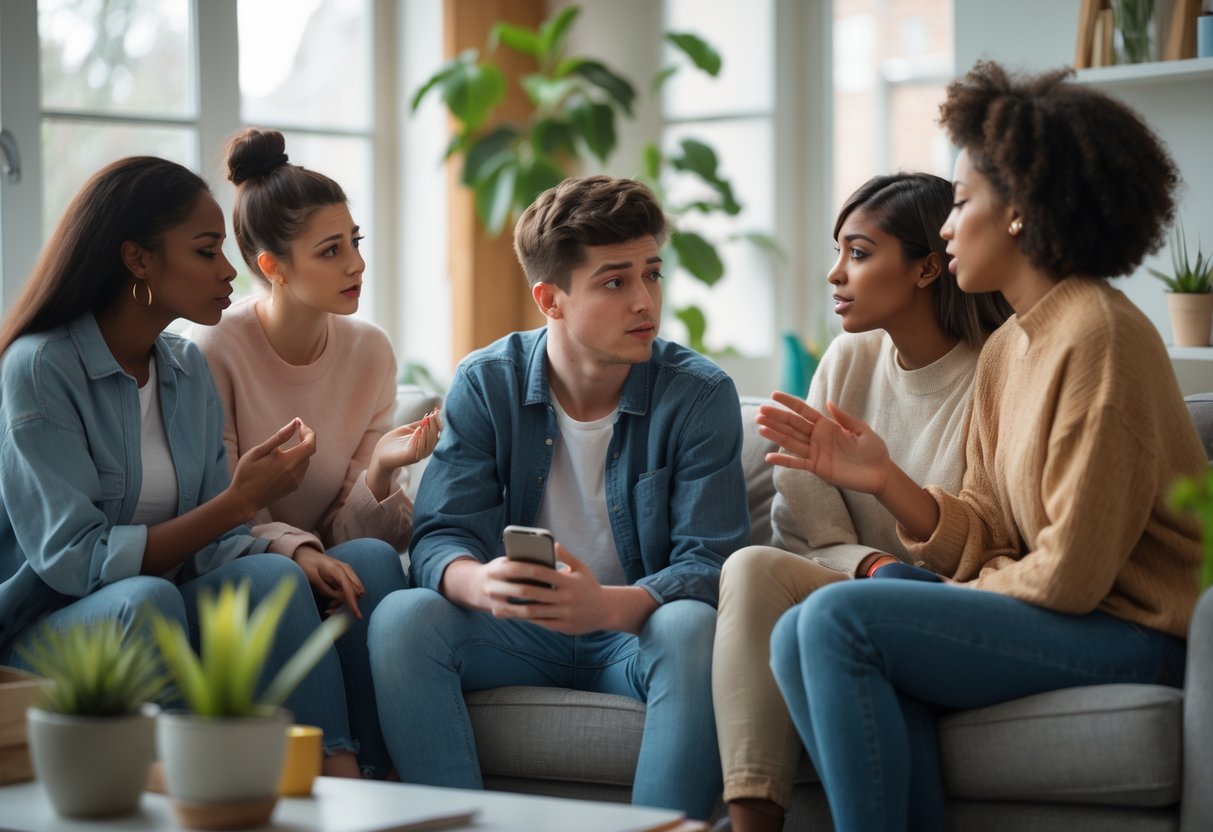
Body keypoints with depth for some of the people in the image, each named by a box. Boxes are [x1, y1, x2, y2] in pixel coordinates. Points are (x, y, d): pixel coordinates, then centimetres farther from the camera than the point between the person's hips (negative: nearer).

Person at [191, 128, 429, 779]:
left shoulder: (369, 351, 1)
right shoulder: (216, 350, -12)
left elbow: (352, 530, 0)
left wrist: (381, 473, -22)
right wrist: (296, 550, -31)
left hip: (328, 562, 4)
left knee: (372, 558, -30)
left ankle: (375, 771, -23)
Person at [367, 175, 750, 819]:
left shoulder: (700, 395, -8)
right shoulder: (485, 384, -2)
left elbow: (709, 561, -14)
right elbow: (440, 537, -8)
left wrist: (609, 606, -36)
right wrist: (479, 583, -35)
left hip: (634, 633, -2)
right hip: (520, 634, 2)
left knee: (693, 627, -34)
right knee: (401, 618, -25)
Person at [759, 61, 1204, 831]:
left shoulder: (1096, 334, -14)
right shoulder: (1006, 349, 15)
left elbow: (1071, 574, -17)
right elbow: (986, 542, 10)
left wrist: (964, 594, -1)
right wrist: (884, 479, -3)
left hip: (1131, 634, -9)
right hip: (1059, 619, 9)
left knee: (836, 618, -20)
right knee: (801, 637, -8)